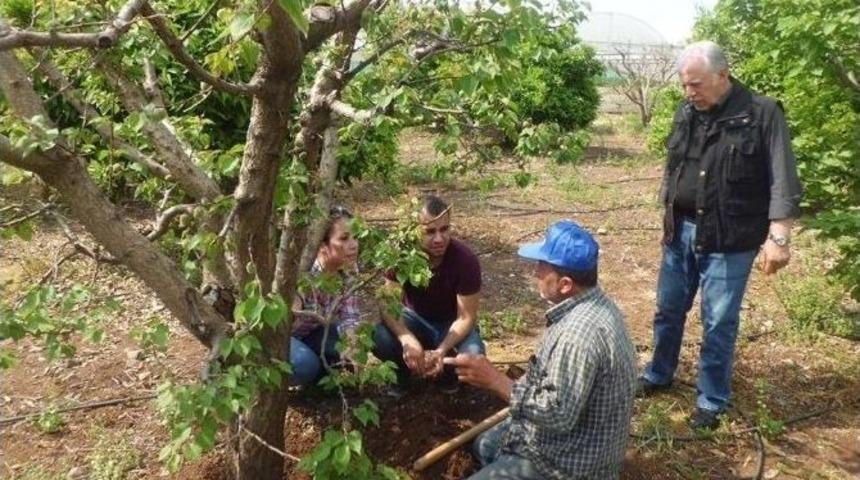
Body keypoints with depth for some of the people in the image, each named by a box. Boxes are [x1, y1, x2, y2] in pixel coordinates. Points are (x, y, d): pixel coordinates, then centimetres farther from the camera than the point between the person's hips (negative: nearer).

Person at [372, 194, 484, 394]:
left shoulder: (466, 260, -27)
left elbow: (466, 317, -23)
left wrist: (441, 351, -40)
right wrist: (406, 339, -45)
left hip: (452, 323, -1)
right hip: (415, 317, 1)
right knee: (378, 338, -30)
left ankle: (447, 373, 6)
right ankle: (403, 371, 5)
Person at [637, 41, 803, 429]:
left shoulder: (763, 114, -11)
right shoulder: (686, 113, 5)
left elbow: (783, 181, -13)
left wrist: (778, 237, -20)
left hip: (729, 240, -5)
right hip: (681, 232, 5)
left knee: (719, 323, 4)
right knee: (669, 310, 16)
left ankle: (712, 401, 21)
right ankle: (658, 375, 37)